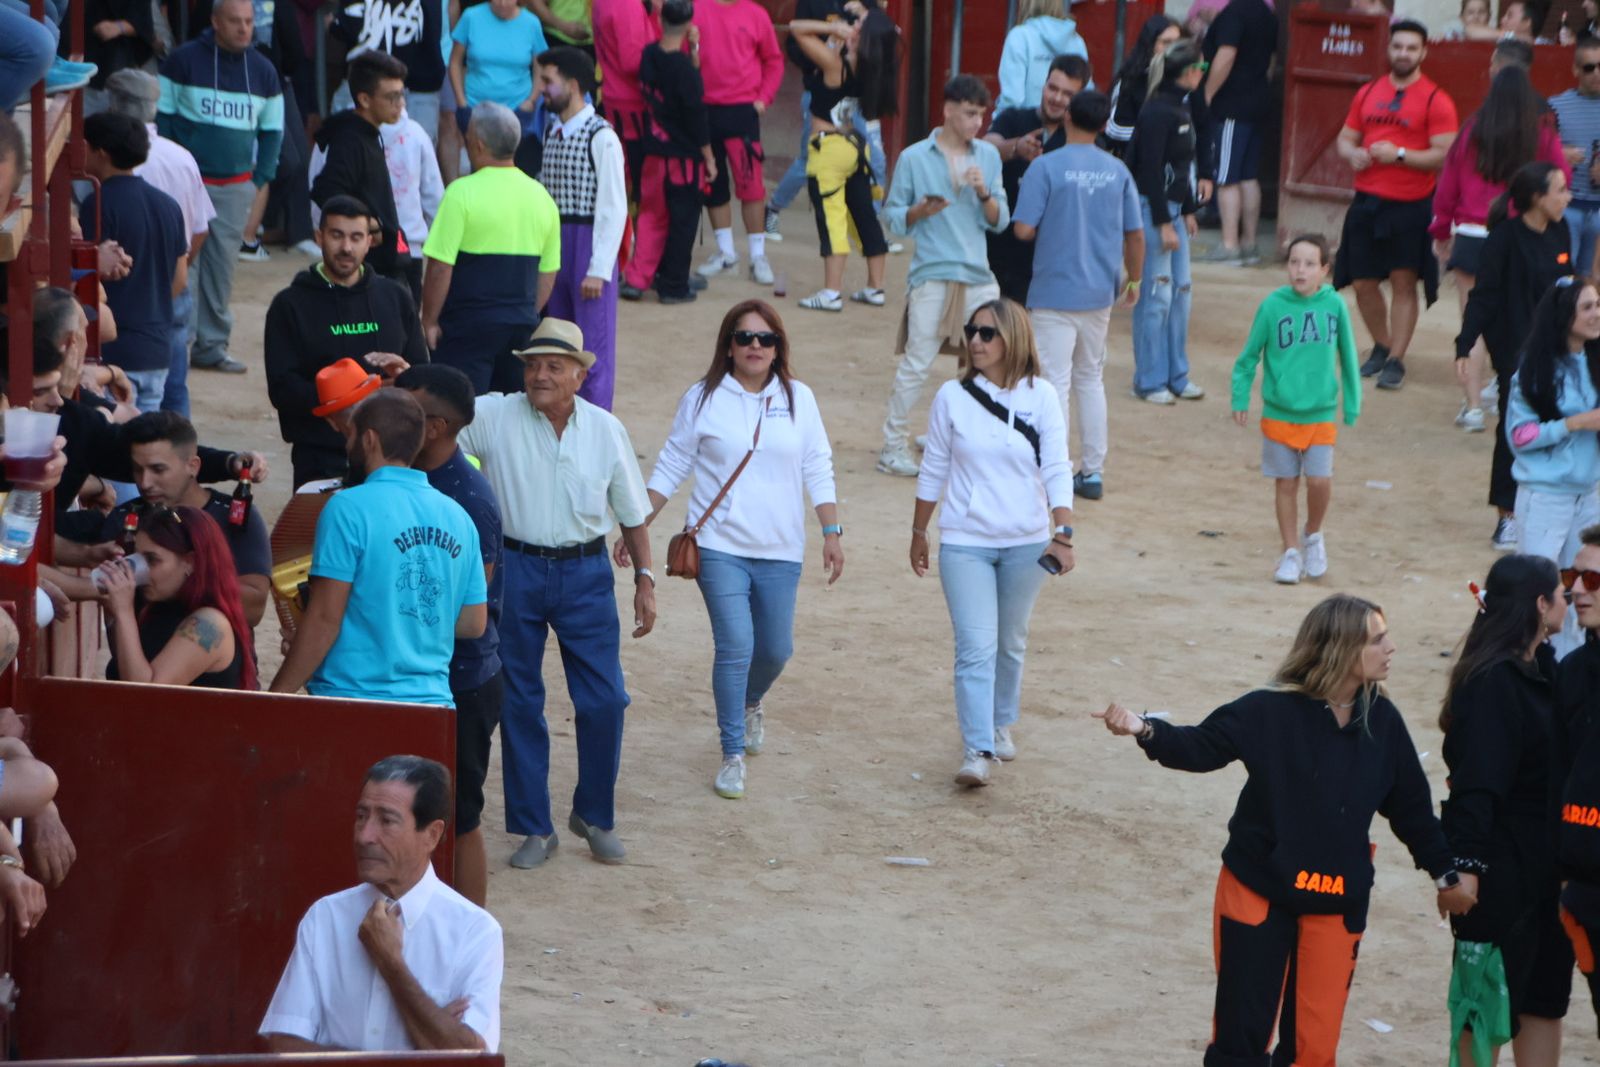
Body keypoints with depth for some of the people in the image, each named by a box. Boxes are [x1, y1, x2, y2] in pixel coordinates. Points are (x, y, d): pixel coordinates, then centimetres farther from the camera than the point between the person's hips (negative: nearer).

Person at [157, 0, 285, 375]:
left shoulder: (262, 70, 8)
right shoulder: (184, 60, -3)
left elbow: (272, 130, 15)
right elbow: (161, 116, -1)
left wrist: (261, 179, 5)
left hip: (236, 186, 4)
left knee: (222, 267, 4)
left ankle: (212, 345, 11)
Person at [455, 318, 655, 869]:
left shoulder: (606, 430, 1)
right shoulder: (495, 417, -4)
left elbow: (632, 513, 9)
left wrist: (644, 579, 6)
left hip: (585, 574, 1)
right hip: (516, 570, -1)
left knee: (603, 702, -1)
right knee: (519, 704, 6)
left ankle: (594, 815, 20)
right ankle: (535, 828, 17)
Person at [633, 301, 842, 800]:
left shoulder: (798, 399, 5)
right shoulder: (703, 399, -1)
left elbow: (818, 471, 8)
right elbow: (670, 468, 5)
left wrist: (832, 532, 2)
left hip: (779, 552, 2)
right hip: (719, 547, -2)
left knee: (775, 649, 8)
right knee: (735, 647, -11)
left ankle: (751, 703, 42)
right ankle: (733, 754, 0)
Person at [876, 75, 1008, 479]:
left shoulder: (988, 155, 8)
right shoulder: (915, 158, -1)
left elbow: (1000, 221, 8)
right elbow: (893, 217, 3)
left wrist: (985, 194, -11)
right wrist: (921, 210, -17)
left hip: (978, 277, 4)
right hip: (932, 275, -4)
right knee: (916, 365, -2)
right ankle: (894, 444, 8)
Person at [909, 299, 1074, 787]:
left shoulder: (1040, 397, -4)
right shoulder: (953, 397, -4)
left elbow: (1057, 469, -9)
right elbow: (934, 470, 5)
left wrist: (1063, 533, -20)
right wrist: (919, 534, 11)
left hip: (1027, 544, 1)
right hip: (966, 543, -1)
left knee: (1011, 643, 17)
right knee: (976, 647, -11)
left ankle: (1001, 724, 38)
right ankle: (977, 751, -14)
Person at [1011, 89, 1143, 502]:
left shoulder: (1046, 166, -13)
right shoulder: (1117, 171, 1)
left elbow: (1023, 230, -16)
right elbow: (1135, 235, 6)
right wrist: (1134, 280, 21)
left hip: (1055, 293, -5)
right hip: (1099, 293, 5)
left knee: (1055, 383, -2)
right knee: (1091, 379, 17)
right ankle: (1093, 472, 20)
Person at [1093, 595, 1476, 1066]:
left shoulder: (1383, 721, -1)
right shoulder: (1272, 711, -14)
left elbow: (1410, 806, 10)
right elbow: (1202, 746, -12)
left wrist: (1445, 872, 16)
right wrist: (1146, 730, -31)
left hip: (1337, 904, 3)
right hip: (1258, 893, -3)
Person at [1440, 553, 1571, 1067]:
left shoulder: (1546, 669, 8)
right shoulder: (1494, 680, -18)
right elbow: (1477, 779, -25)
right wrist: (1465, 862, -30)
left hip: (1546, 864, 9)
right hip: (1500, 865, -9)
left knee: (1546, 993, 13)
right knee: (1490, 992, 2)